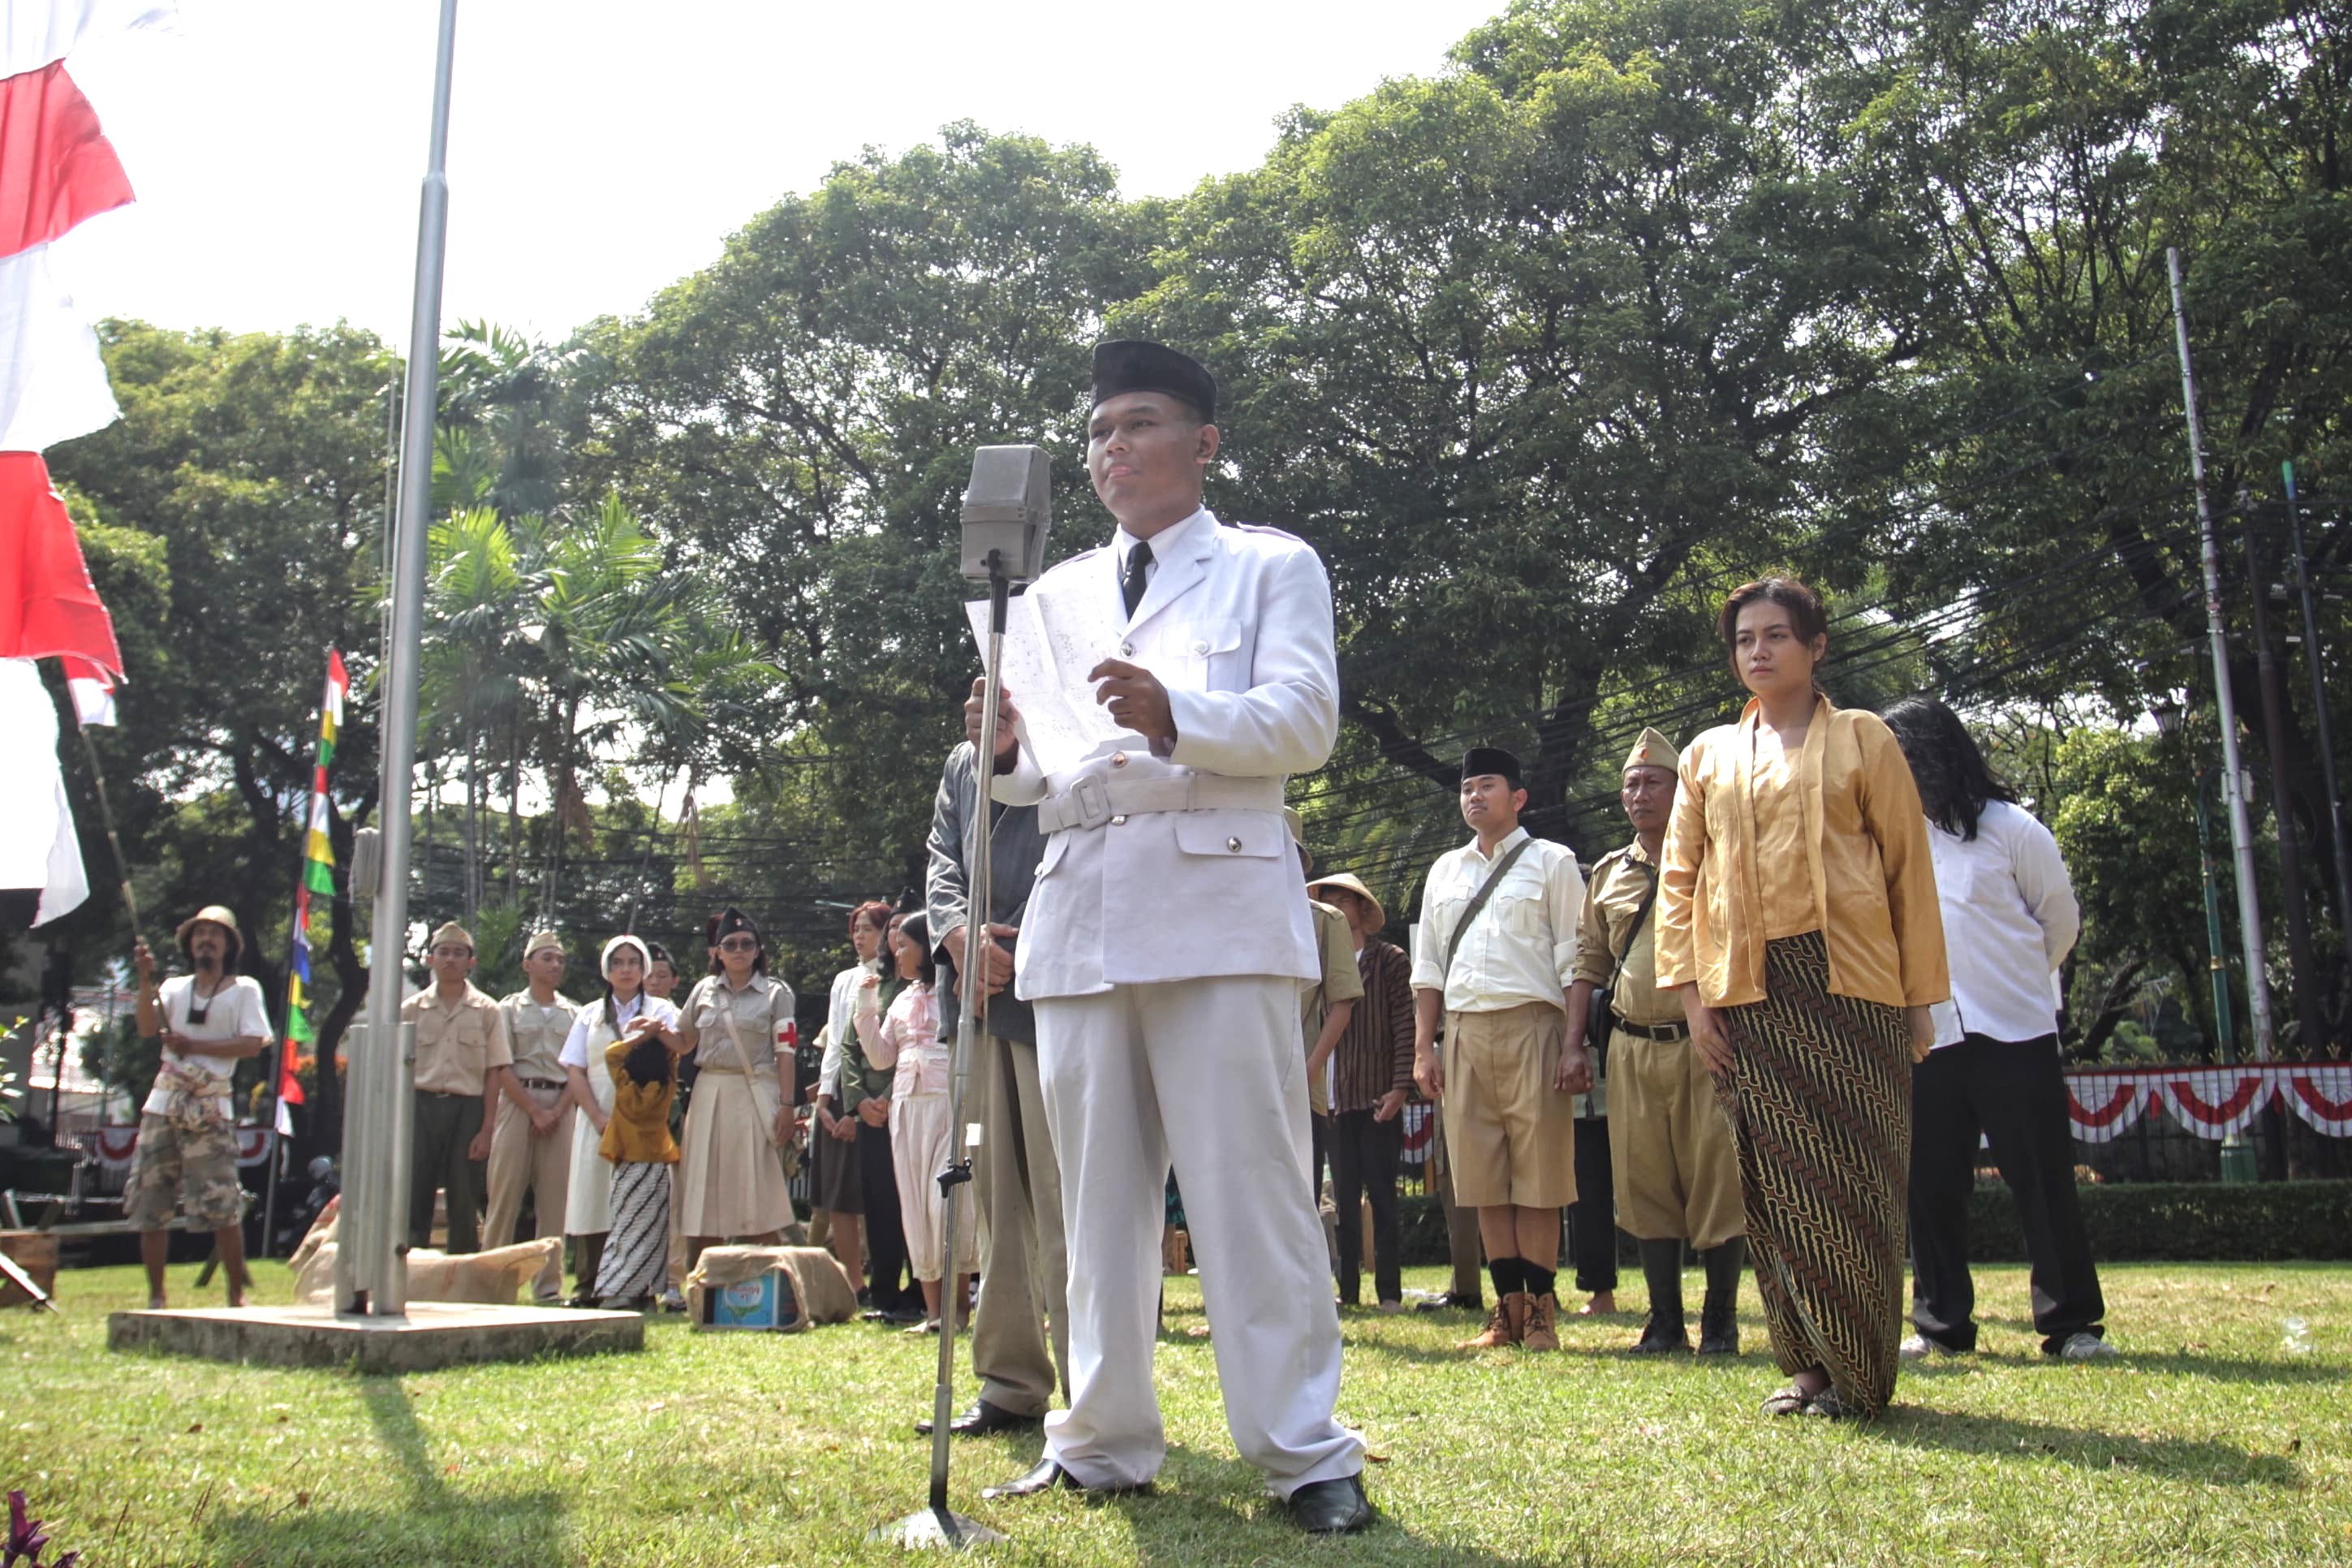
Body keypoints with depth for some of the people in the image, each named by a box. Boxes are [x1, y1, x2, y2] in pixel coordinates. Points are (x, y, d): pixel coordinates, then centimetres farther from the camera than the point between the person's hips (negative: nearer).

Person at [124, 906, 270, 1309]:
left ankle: (237, 1295, 0)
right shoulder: (174, 988, 16)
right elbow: (146, 1030, -1)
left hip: (210, 1108, -4)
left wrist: (193, 1045, -10)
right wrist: (145, 980, -11)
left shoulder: (244, 989, 6)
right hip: (162, 1105, 4)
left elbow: (253, 1045, -6)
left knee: (223, 1209, -9)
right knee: (149, 1207, 4)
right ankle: (155, 1298, 13)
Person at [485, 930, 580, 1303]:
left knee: (555, 1196, 0)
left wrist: (557, 1110, -8)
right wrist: (534, 1111, -10)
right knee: (506, 1191, -5)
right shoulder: (509, 1009, 6)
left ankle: (549, 1283, 5)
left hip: (561, 1104, 2)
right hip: (518, 1101, -2)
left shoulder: (572, 1013, 13)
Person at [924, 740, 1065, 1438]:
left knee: (1062, 1201, -8)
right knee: (994, 1196, 9)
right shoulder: (964, 760, 24)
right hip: (977, 995, 7)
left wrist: (1011, 945, -13)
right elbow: (942, 857, 16)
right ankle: (1011, 1386, 17)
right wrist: (960, 932, -5)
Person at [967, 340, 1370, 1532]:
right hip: (1078, 916, 5)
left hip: (1216, 903, -4)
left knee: (1250, 1185, -7)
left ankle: (1304, 1452, 0)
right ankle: (1104, 1444, 16)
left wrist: (1174, 715, -22)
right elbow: (1034, 777, 18)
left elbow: (1304, 721, -4)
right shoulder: (1057, 592, 23)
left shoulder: (1273, 567, 11)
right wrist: (1007, 745, -7)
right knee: (1096, 1193, 7)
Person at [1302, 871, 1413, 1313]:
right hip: (1334, 1097, 4)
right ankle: (1348, 1290, 12)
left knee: (1381, 1195, -2)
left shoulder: (1389, 960, 3)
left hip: (1377, 1098, -4)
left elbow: (1405, 1027, -3)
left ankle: (1390, 1292, 4)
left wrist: (1400, 1087, -11)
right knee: (1344, 1199, 6)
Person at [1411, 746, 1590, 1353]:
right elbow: (1428, 968, 17)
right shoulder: (1445, 872, 18)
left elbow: (1573, 961, 0)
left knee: (1538, 1176, -1)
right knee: (1484, 1179, 5)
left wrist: (1575, 1047, -9)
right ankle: (1509, 1309, 13)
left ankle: (1541, 1311, 7)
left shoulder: (1551, 863, 6)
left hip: (1532, 1026, -4)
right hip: (1463, 1031, 4)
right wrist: (1423, 1049, 9)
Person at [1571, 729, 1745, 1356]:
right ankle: (1665, 1321, 16)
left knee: (1718, 1182, -2)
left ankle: (1720, 1322, 10)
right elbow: (1589, 963, 18)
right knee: (1645, 1185, 7)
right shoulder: (1607, 873, 15)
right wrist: (1573, 1043, 9)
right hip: (1632, 1050, 4)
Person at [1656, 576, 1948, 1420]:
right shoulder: (1709, 754, 16)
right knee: (1777, 1184, 3)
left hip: (1850, 982, -2)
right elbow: (1678, 876, 13)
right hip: (1751, 992, 3)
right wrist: (1691, 993, 2)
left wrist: (1919, 995, 1)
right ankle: (1806, 1362, 13)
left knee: (1853, 1178, -2)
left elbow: (1909, 868, 6)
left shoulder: (1862, 739, 8)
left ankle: (1859, 1373, 8)